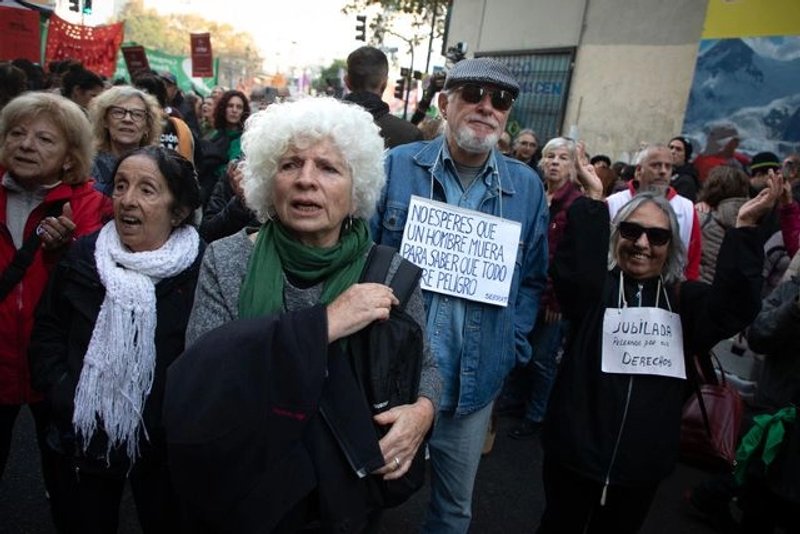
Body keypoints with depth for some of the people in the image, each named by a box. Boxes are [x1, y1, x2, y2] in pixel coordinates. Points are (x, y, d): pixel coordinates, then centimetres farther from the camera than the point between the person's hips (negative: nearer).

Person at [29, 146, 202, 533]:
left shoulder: (201, 267, -13)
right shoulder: (83, 255, -1)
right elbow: (47, 334, 5)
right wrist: (64, 396, -7)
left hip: (164, 447, -3)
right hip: (84, 441, 3)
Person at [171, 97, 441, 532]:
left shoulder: (390, 273, -11)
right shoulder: (226, 261, -13)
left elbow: (425, 364, 3)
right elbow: (197, 379, -23)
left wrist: (423, 409, -20)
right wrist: (322, 325, -29)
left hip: (349, 489, 2)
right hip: (245, 490, -1)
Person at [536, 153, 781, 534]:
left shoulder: (684, 300, 4)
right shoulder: (595, 288, -5)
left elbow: (737, 305, -15)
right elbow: (573, 270, -28)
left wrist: (744, 227, -21)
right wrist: (593, 200, -31)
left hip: (643, 461, 3)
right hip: (576, 451, -2)